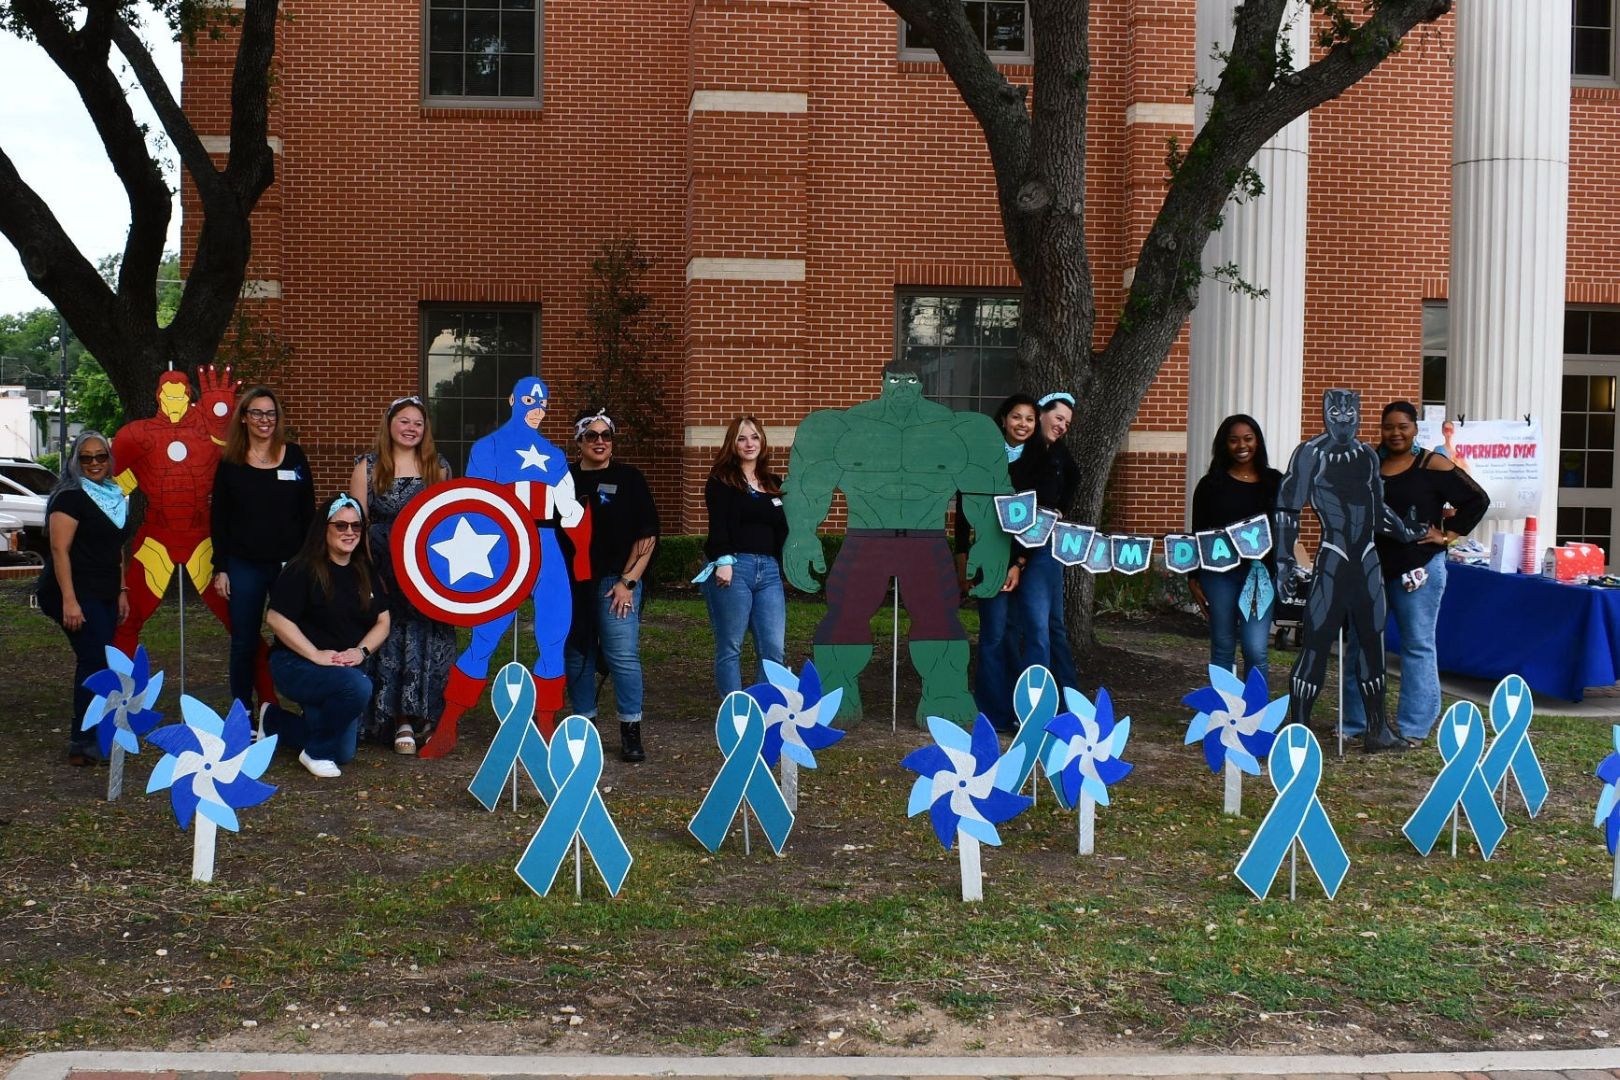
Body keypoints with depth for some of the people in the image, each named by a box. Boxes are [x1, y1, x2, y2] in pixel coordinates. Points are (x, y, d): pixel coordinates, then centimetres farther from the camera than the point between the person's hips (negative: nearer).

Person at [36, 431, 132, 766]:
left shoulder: (115, 498, 15)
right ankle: (84, 743, -14)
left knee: (94, 662, 8)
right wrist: (69, 600, -23)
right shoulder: (71, 497, -9)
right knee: (97, 659, -17)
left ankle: (86, 737, 15)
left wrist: (122, 591, 18)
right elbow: (60, 550, -16)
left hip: (104, 596, 8)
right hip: (76, 595, -8)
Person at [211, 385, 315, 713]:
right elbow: (218, 520, 6)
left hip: (290, 563, 0)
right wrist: (220, 569, 0)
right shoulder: (230, 462, 4)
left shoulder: (294, 456, 4)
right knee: (244, 645, 6)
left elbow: (308, 513, 6)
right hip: (244, 566, 0)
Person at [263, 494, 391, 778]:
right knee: (358, 687, -36)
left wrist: (362, 651, -12)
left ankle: (273, 721, 29)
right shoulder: (304, 570, -13)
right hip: (297, 666, -7)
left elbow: (382, 621, 7)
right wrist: (316, 655, -22)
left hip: (347, 667, 7)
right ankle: (316, 753, -12)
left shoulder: (366, 572, 6)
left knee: (343, 753, 5)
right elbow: (277, 619, -17)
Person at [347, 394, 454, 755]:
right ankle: (398, 719, 5)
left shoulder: (438, 467, 9)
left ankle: (418, 715, 9)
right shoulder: (368, 467, 4)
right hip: (383, 571, -1)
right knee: (389, 642, 0)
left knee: (424, 640, 0)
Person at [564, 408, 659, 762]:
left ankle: (631, 733, -1)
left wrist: (628, 581, -7)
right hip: (572, 583, 3)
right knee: (577, 656, 7)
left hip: (616, 582, -3)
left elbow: (647, 536, 0)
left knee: (623, 655, -8)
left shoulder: (629, 479, 3)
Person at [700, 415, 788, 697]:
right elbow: (718, 523, -8)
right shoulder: (721, 479, 4)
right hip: (733, 567, -5)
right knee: (730, 649, -3)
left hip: (769, 570, 5)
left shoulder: (773, 483, 21)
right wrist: (723, 560, -20)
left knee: (774, 649, -4)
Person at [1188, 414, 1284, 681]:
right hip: (1219, 572, 0)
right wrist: (1193, 579, 1)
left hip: (1261, 573, 0)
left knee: (1255, 651, -8)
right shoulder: (1210, 484, 4)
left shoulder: (1274, 482, 7)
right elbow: (1198, 534, 6)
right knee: (1222, 649, 7)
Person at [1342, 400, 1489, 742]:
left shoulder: (1433, 465, -4)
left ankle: (1414, 727, 6)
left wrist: (1449, 536, -5)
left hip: (1417, 568, -5)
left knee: (1418, 646, 1)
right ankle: (1355, 722, 18)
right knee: (1359, 644, 8)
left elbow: (1477, 500, -3)